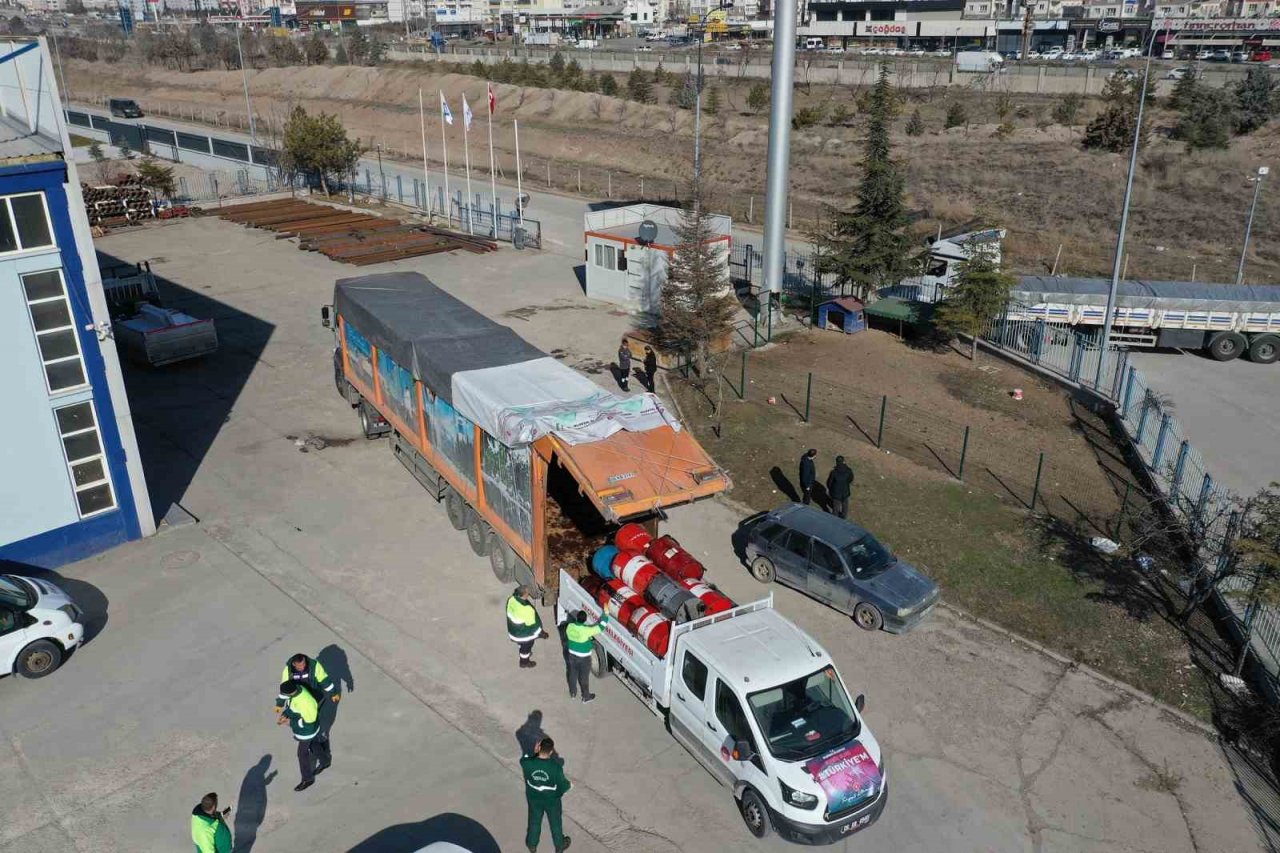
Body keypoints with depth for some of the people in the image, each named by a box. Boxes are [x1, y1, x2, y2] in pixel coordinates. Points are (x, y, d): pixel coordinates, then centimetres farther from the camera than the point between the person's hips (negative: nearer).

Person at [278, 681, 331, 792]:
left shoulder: (304, 702, -42)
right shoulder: (296, 688, -18)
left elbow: (308, 723, -30)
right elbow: (289, 705, 3)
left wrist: (290, 723, -25)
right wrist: (283, 714, -13)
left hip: (306, 731, -8)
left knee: (302, 754, 12)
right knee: (312, 744, 29)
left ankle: (307, 779, 35)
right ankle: (325, 760, 55)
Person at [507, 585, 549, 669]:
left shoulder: (512, 598, -20)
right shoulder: (526, 609, -41)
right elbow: (532, 625, -27)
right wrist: (541, 633, -10)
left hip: (513, 629, 7)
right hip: (524, 633, -7)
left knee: (521, 644, 35)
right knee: (526, 647, 23)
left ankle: (524, 654, 62)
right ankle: (524, 662, 49)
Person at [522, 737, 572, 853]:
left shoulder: (528, 763, -29)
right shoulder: (556, 767, -34)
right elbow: (562, 785, -19)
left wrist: (534, 753, -3)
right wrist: (569, 785, 2)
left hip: (534, 799, 2)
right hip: (551, 800, -2)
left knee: (534, 821, 29)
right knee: (555, 822, 25)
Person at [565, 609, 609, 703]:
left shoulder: (569, 626, -17)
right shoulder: (587, 630, -32)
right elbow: (602, 625, -25)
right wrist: (606, 612, -17)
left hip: (572, 655, 5)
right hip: (584, 658, -5)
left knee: (573, 674, 26)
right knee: (584, 677, 16)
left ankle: (573, 693, 46)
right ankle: (586, 697, 36)